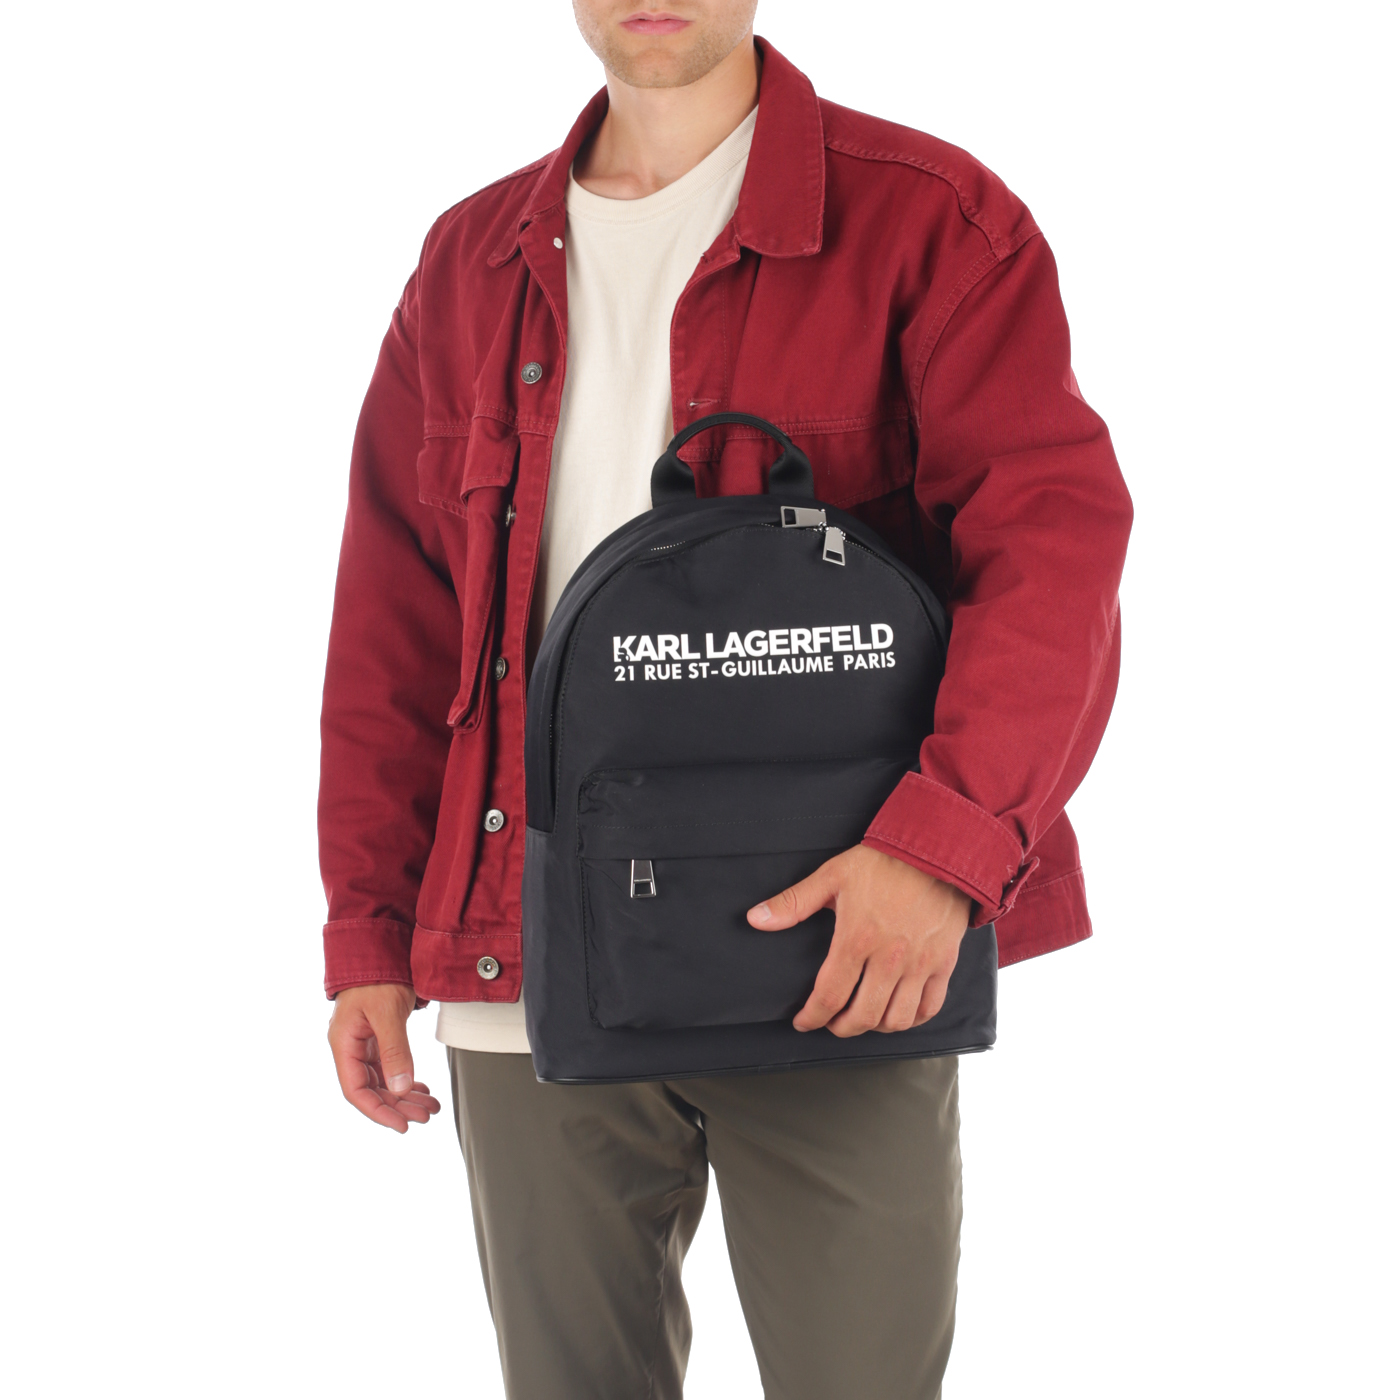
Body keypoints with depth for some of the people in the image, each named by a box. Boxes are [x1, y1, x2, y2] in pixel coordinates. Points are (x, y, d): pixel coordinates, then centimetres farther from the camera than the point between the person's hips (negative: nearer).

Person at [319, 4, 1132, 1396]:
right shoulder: (470, 263, 13)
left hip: (837, 962, -3)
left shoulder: (928, 222, -1)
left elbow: (1054, 538, -11)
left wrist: (948, 835, -26)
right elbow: (394, 624, 13)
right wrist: (369, 931, 6)